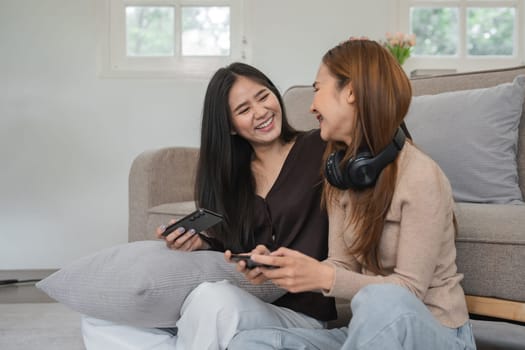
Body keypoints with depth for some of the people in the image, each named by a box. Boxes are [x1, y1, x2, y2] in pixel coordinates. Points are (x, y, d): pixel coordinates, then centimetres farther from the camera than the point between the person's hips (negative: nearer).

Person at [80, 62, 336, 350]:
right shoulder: (232, 171, 12)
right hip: (242, 307, 6)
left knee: (211, 298, -38)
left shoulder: (321, 149, -2)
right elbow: (235, 250, 12)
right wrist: (202, 244, -6)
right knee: (99, 322, -5)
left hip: (301, 315, -5)